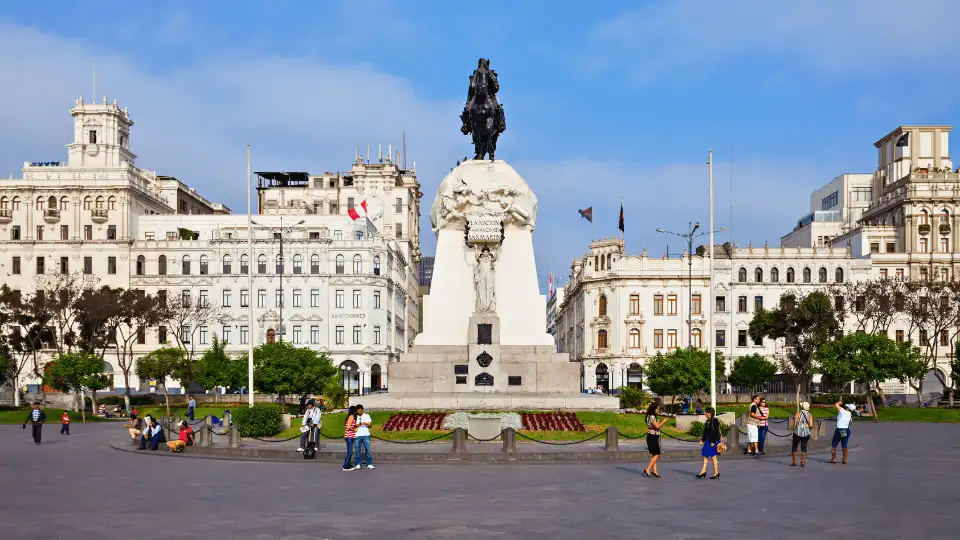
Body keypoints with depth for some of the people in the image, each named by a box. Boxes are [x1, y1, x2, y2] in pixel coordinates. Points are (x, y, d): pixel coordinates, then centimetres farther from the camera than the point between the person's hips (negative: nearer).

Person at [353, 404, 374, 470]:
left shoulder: (367, 416, 9)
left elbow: (370, 424, 5)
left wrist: (365, 423, -15)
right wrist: (356, 425, -9)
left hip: (366, 435, -1)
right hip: (357, 435, 1)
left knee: (367, 449, -3)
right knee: (357, 450, 1)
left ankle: (369, 464, -1)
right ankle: (358, 464, 7)